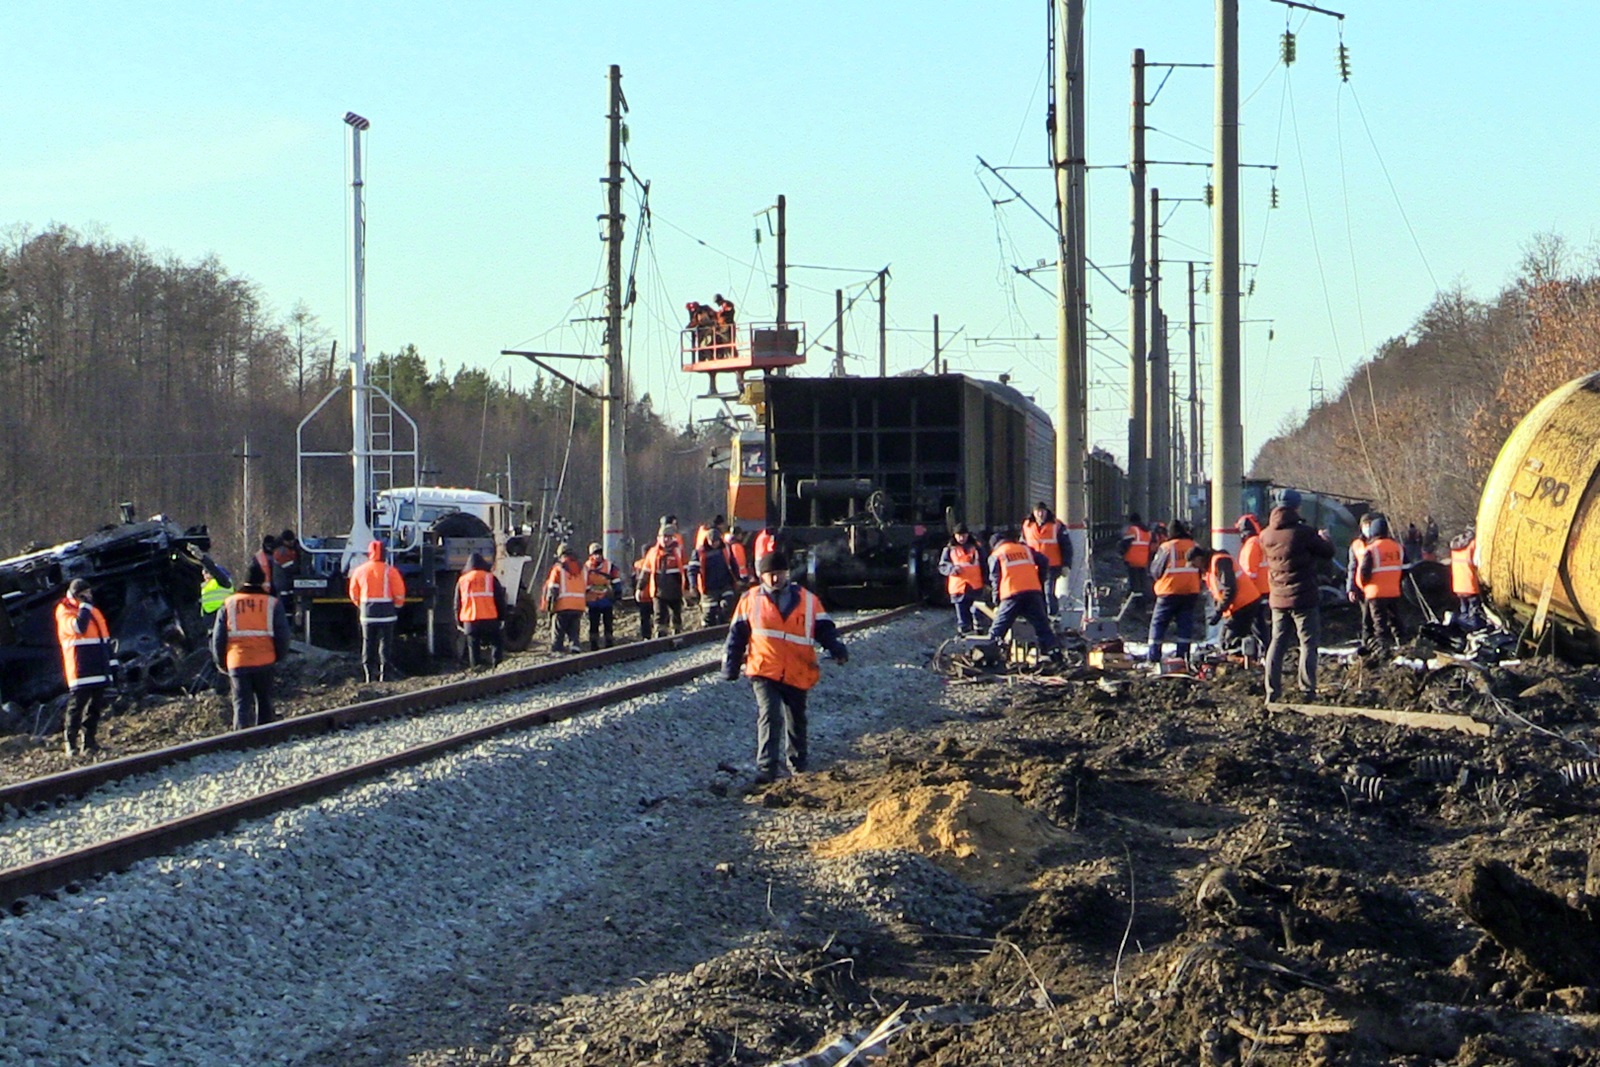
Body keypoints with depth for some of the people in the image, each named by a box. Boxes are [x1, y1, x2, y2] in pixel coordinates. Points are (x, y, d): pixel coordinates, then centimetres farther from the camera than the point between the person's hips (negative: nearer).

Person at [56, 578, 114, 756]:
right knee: (76, 704, -9)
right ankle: (69, 742, -6)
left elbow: (105, 637, 24)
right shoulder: (65, 611, -5)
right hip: (81, 671, -8)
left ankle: (88, 740, 14)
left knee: (95, 705, 8)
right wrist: (85, 606, -17)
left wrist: (110, 664, 21)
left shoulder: (93, 611, 19)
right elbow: (78, 627, -26)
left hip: (98, 669, 8)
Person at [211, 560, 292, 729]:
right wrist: (279, 656, 16)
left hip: (237, 663, 0)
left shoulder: (229, 605, 4)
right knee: (264, 702, 15)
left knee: (241, 703, -1)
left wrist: (221, 663, 18)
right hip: (264, 662, 0)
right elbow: (283, 635, 0)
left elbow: (218, 638, 7)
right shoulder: (272, 604, 0)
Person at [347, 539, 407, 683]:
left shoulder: (360, 571, 4)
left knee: (368, 643, 8)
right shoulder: (390, 571, -6)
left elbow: (354, 594, 10)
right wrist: (396, 605, 13)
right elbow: (399, 592, -5)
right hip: (387, 610, -2)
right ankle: (385, 675, -4)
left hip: (367, 611, 2)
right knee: (386, 644, 1)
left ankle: (369, 675, 5)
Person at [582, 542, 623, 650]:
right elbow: (583, 584, 8)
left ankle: (609, 644, 6)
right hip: (592, 601, 1)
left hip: (607, 600, -1)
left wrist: (617, 595, 1)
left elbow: (616, 581, 5)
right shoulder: (586, 567, 1)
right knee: (593, 625, 4)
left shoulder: (610, 566, -1)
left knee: (608, 624, 1)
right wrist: (583, 599, 7)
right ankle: (593, 646, 10)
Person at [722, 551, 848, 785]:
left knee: (796, 720, 15)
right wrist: (730, 666, 7)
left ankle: (798, 764, 33)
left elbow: (823, 628, 6)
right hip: (764, 671, -2)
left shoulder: (807, 600, 6)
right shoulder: (751, 600, 4)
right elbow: (737, 634, 9)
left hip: (798, 674, 2)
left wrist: (836, 649, -12)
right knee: (769, 716, -18)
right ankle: (766, 769, -20)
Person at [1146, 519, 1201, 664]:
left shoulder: (1166, 547, -8)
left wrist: (1157, 582, 17)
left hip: (1170, 592, -4)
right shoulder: (1194, 546, 5)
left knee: (1158, 622, 4)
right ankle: (1183, 655, 4)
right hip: (1191, 592, 4)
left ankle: (1153, 656, -1)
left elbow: (1155, 571, -3)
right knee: (1186, 623, 8)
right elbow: (1200, 570, 15)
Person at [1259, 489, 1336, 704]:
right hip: (1304, 597, -5)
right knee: (1308, 643, 1)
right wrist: (1324, 538, 19)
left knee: (1277, 643, 12)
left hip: (1278, 599, 5)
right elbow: (1328, 552, -5)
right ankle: (1307, 691, -6)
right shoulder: (1303, 533, -15)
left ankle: (1272, 692, 9)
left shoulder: (1266, 536, 2)